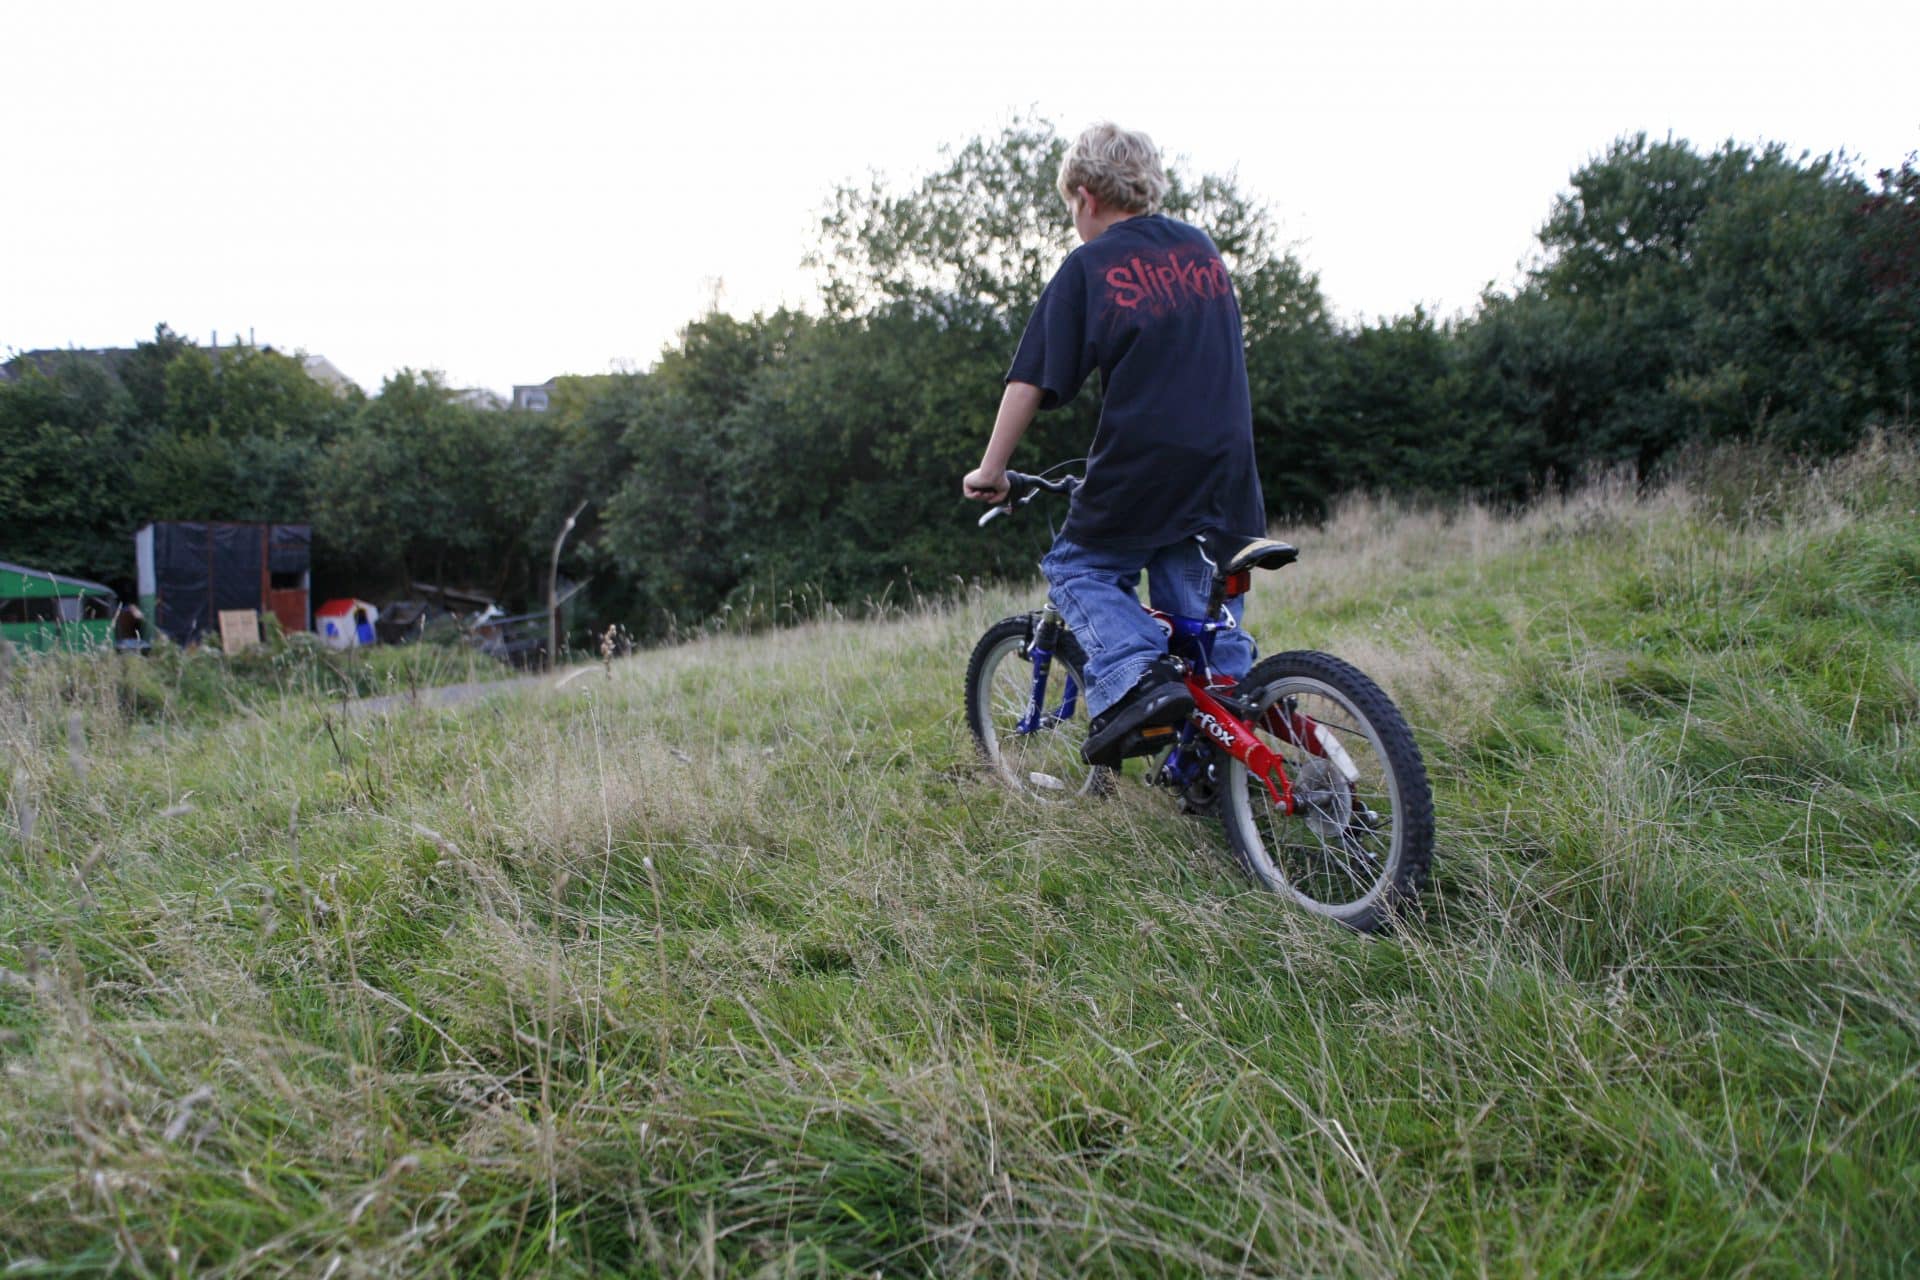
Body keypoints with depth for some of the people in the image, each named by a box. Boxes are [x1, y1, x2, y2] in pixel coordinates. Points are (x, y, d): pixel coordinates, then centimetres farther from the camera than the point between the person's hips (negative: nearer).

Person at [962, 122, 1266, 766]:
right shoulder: (1201, 247, 15)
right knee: (1210, 620, 13)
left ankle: (1136, 676, -10)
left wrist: (991, 469, 3)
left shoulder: (1088, 267, -1)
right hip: (1225, 473, 5)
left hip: (1140, 470, -5)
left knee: (1077, 569, 13)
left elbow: (1031, 380, -4)